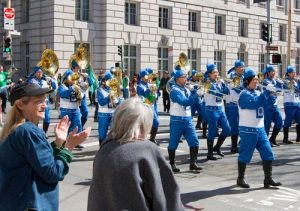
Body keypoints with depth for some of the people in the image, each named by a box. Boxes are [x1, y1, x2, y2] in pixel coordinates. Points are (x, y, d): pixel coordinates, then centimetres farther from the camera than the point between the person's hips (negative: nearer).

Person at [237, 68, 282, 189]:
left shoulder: (257, 93, 13)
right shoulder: (244, 94, -14)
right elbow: (255, 103, -29)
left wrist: (271, 94, -4)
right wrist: (267, 91, -26)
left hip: (260, 129, 8)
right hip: (248, 130, -8)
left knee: (268, 153, 4)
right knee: (245, 155, 2)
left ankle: (268, 179, 9)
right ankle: (240, 179, 15)